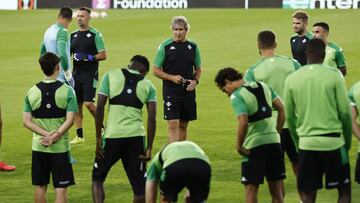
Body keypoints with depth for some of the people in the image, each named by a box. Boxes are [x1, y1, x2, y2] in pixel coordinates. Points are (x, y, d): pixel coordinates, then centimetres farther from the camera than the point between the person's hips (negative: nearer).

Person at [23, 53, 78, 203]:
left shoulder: (31, 92, 0)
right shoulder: (67, 91, -7)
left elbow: (26, 121, -4)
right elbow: (70, 120, -15)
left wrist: (46, 134, -10)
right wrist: (54, 136, -15)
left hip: (38, 146, 3)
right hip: (61, 147, -3)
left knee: (40, 187, 14)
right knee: (60, 189, 0)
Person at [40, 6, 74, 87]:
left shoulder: (48, 31, 11)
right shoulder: (62, 32, -14)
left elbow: (42, 53, 21)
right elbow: (62, 55, -25)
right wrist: (69, 76, -18)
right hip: (61, 77, -8)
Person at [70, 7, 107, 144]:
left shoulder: (95, 35, -5)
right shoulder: (73, 35, 12)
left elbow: (103, 55, -7)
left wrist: (88, 57, -18)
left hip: (90, 74, -6)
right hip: (76, 74, 6)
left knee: (89, 103, -14)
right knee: (77, 104, 5)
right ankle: (79, 136, 12)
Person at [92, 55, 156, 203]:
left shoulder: (110, 76, 8)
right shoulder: (148, 86, 11)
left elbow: (100, 107, 0)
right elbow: (152, 118, 2)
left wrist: (98, 138, 3)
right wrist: (149, 148, 4)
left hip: (112, 135, -1)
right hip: (136, 136, 1)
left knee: (97, 178, 15)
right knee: (139, 185, 10)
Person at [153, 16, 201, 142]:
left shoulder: (193, 47, 7)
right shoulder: (165, 46, -4)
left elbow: (198, 69, 18)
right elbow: (155, 70, 0)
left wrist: (195, 81, -2)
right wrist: (172, 77, -14)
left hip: (188, 92, 4)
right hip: (171, 92, -4)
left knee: (183, 125, 12)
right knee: (173, 124, -12)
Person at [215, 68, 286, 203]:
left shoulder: (236, 96, -12)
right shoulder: (263, 86, 10)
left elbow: (243, 123, -24)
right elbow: (281, 108, 10)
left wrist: (239, 145, -13)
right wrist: (277, 132, 15)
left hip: (254, 144, -7)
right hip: (273, 140, 7)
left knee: (251, 187, 3)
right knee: (276, 185, 13)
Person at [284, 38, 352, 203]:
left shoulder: (292, 79, 1)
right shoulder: (334, 75, -6)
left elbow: (290, 116, 8)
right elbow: (345, 111, -3)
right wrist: (348, 140, 10)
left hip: (306, 143, 2)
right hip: (333, 140, -2)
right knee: (344, 190, 10)